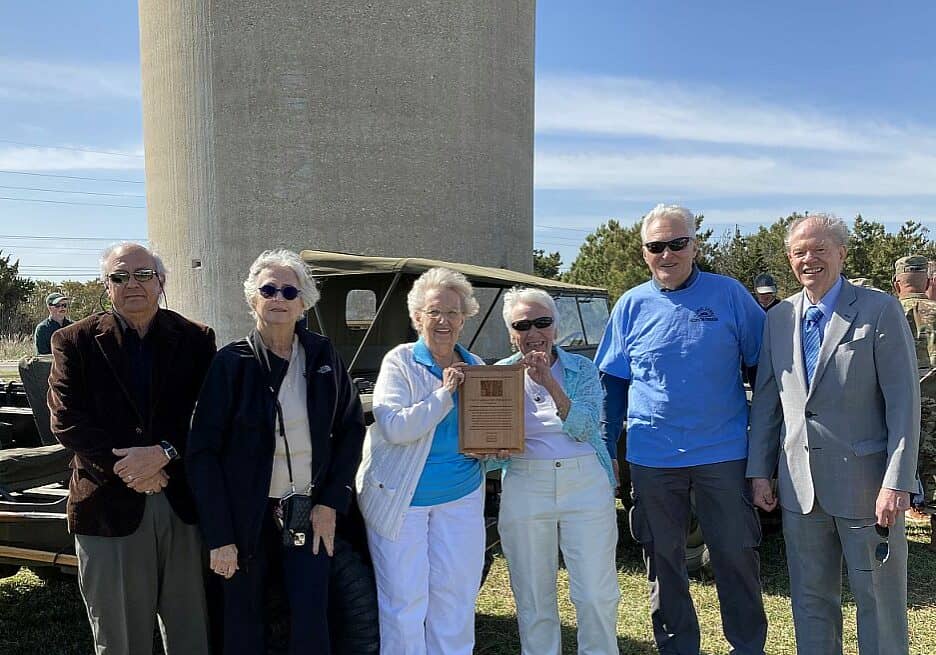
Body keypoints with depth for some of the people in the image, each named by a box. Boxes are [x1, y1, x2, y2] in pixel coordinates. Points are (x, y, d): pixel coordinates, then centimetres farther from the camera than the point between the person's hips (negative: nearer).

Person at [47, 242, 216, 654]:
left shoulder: (196, 340, 4)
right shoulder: (75, 341, 3)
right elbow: (67, 420, -5)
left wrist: (163, 452, -17)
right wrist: (127, 469, -14)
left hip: (184, 501, 1)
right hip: (110, 504, 0)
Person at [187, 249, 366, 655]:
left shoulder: (323, 357, 0)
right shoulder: (231, 363, -8)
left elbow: (351, 428, 6)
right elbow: (203, 453, -9)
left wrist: (331, 503, -3)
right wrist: (219, 537, -12)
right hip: (247, 518, -1)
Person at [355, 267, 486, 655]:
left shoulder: (475, 367, 8)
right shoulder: (399, 362, -8)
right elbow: (394, 427, -20)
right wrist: (443, 393, -22)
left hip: (460, 497, 5)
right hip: (400, 498, -4)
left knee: (455, 595, 10)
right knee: (404, 600, 2)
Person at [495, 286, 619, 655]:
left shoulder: (582, 370, 3)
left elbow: (585, 428, -11)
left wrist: (549, 382, -21)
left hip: (586, 485, -1)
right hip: (524, 488, 1)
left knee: (597, 594, 2)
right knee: (533, 597, 9)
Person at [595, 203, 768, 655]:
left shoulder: (729, 295, -1)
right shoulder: (632, 305, 3)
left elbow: (764, 365, 5)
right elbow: (613, 383, 7)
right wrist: (607, 450, 5)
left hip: (723, 453, -1)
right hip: (652, 459, 2)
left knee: (736, 556, 9)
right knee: (663, 560, 12)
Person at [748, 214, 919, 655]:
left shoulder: (880, 311, -6)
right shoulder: (779, 318, 7)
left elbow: (904, 402, -9)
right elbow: (765, 401, 10)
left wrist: (897, 482, -15)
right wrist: (759, 471, 6)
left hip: (865, 485, -4)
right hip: (800, 487, 4)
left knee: (879, 602, 9)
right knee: (810, 602, 16)